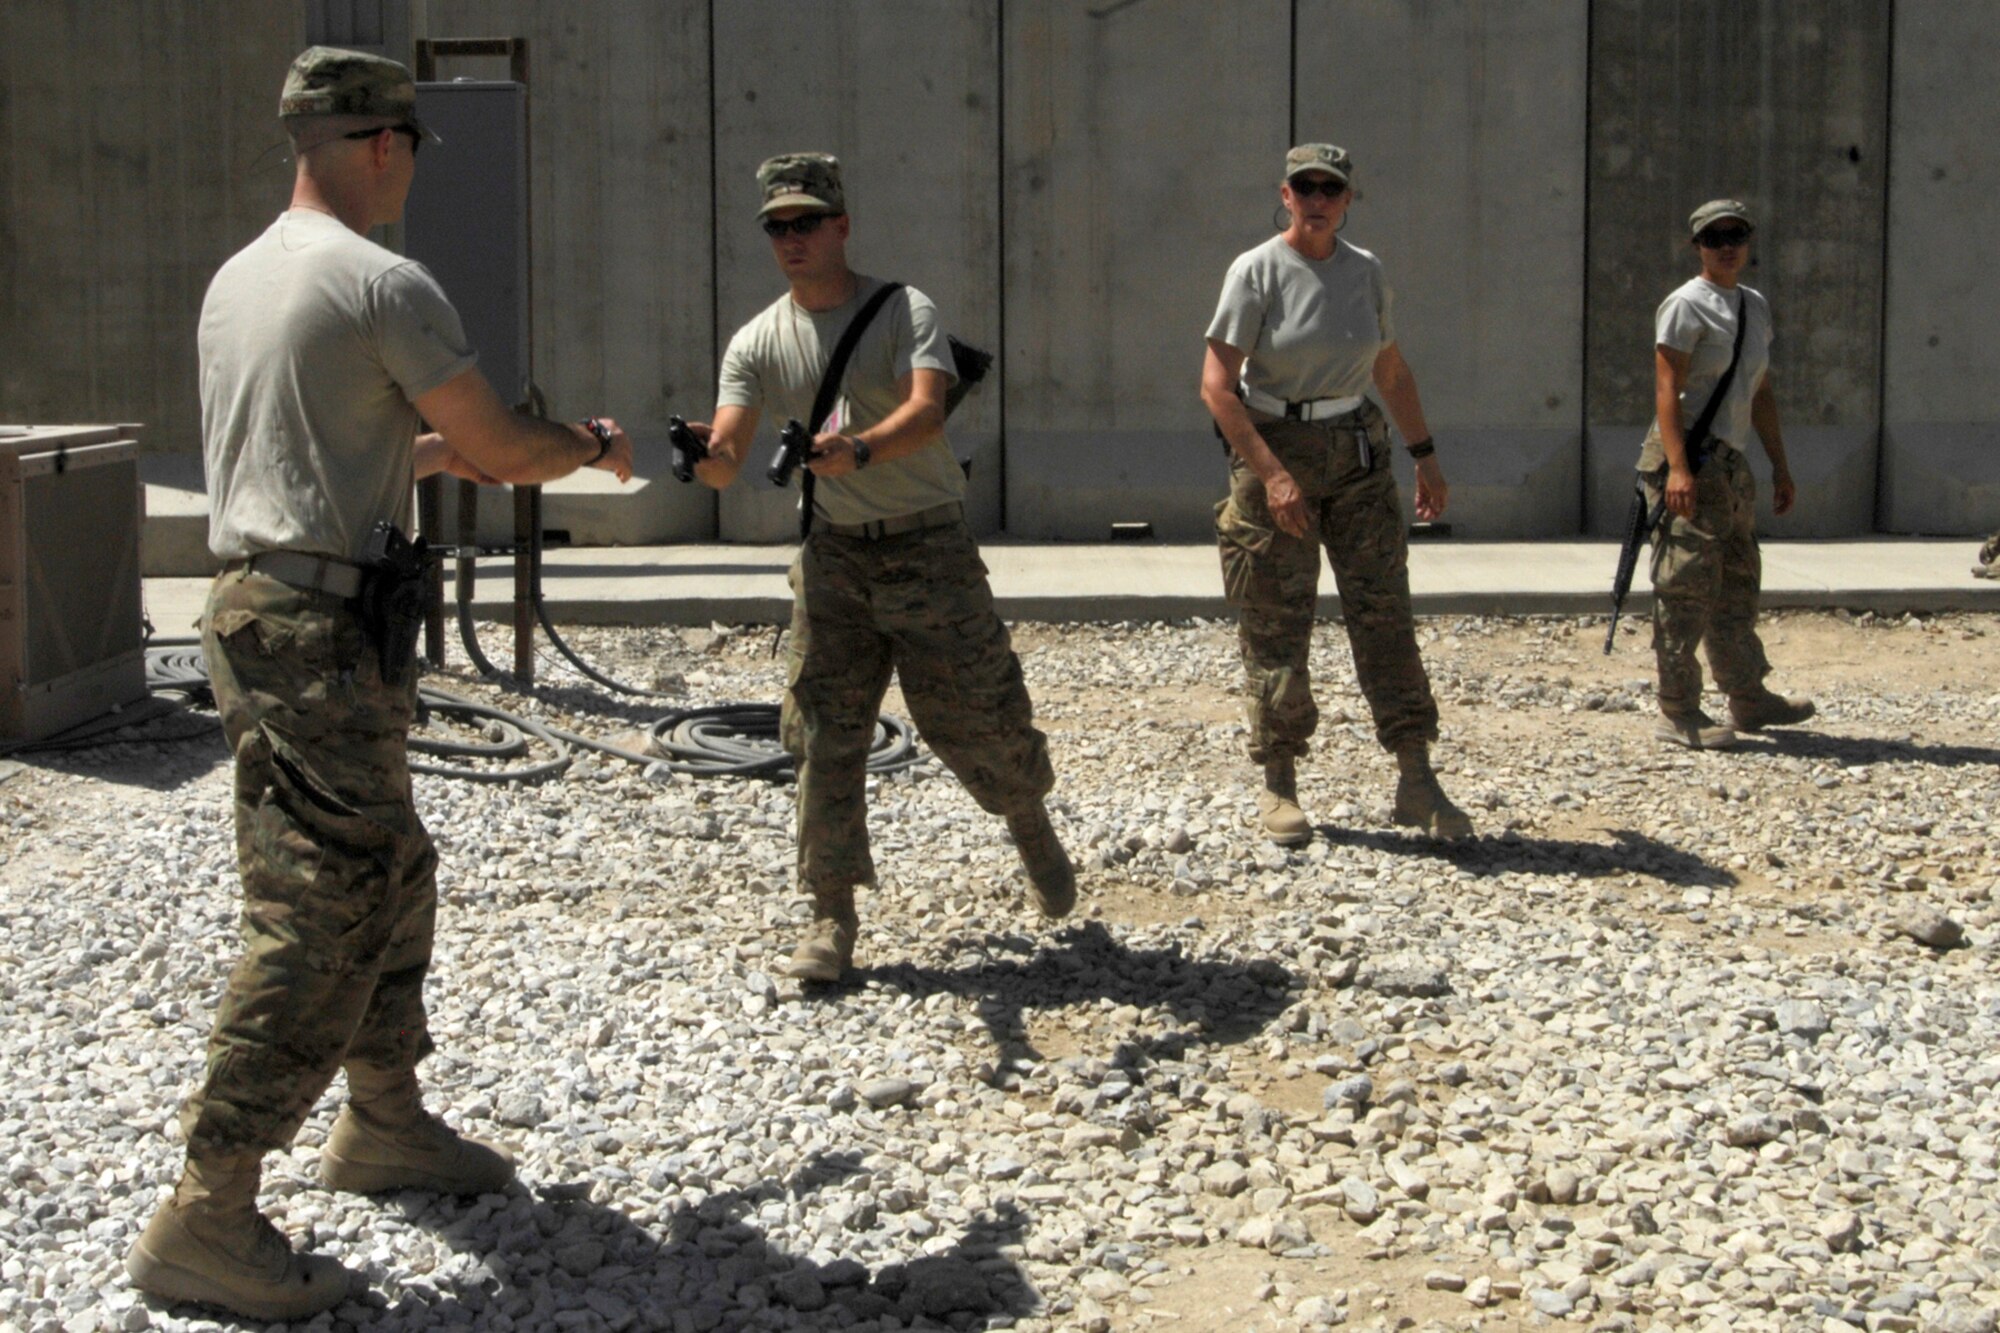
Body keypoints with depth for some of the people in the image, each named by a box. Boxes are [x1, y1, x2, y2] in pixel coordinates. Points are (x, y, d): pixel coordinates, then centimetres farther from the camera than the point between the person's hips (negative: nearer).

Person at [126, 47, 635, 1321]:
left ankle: (386, 1122, 33)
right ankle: (207, 1220, -5)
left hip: (257, 606, 10)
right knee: (318, 923, -8)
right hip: (324, 633, -10)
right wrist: (595, 446, 12)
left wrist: (439, 450, 28)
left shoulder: (240, 278, 14)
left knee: (391, 878, 20)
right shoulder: (384, 283, -13)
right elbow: (500, 448, -8)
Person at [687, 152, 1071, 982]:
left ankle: (1031, 825, 35)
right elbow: (727, 459, -10)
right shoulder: (758, 342, 1)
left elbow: (926, 413, -25)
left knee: (977, 717, 3)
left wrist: (858, 448, -44)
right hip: (833, 556, 3)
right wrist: (708, 455, -35)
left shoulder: (904, 312, -7)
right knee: (824, 739, -2)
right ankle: (832, 916, 8)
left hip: (929, 547, -2)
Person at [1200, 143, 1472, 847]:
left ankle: (1416, 781, 2)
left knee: (1384, 610, -1)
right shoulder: (1257, 272, -8)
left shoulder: (1365, 271, 7)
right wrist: (1271, 472, -21)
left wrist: (1425, 456, 15)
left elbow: (1391, 371, 18)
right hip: (1274, 447, -4)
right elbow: (1217, 384, -14)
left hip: (1358, 452, 4)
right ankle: (1278, 787, 12)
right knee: (1275, 626, 0)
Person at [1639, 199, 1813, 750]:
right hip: (1690, 459, -9)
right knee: (1687, 586, -8)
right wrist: (1678, 466, -25)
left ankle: (1748, 698, 27)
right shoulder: (1687, 305, -8)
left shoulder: (1755, 306, 18)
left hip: (1732, 463, 9)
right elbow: (1667, 388, -15)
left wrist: (1780, 466, 21)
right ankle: (1677, 713, -4)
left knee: (1738, 584, 16)